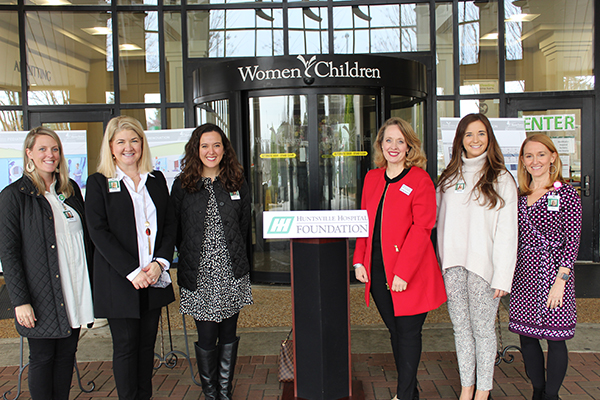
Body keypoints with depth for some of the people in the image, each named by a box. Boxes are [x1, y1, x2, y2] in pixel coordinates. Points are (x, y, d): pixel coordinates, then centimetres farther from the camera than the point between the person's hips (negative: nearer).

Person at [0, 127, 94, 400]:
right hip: (42, 296, -4)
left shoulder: (71, 189, 8)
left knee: (67, 354, 14)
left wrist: (91, 283, 9)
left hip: (75, 292, 4)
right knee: (42, 358, 9)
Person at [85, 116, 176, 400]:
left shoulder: (156, 180, 10)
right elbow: (99, 232, -9)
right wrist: (132, 271, -17)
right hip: (118, 280, -3)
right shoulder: (98, 183, -2)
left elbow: (170, 224, 7)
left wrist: (160, 263, -9)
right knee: (125, 346, 6)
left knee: (147, 343, 12)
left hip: (154, 278, 4)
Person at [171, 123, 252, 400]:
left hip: (232, 273, 2)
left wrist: (238, 259, 10)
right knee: (207, 337, 3)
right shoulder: (182, 185, 0)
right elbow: (175, 229, 5)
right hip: (199, 275, -2)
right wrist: (191, 256, 6)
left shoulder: (238, 185, 6)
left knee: (228, 334, 11)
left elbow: (244, 228, 12)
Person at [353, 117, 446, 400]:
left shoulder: (420, 180, -6)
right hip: (377, 271, 6)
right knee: (395, 331, 15)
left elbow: (421, 228, -13)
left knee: (408, 332, 4)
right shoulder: (372, 178, 11)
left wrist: (402, 272, -18)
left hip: (409, 275, -6)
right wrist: (359, 261, 5)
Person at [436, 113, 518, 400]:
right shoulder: (449, 177, 12)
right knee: (461, 328, 10)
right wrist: (443, 264, 5)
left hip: (483, 265, -4)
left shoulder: (501, 179, -1)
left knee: (483, 329, 4)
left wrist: (502, 277, -11)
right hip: (452, 266, 4)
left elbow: (507, 232, -6)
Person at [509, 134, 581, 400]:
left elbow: (572, 241, -8)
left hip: (552, 272, -4)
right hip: (524, 277, 5)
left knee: (555, 338, 4)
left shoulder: (566, 194, -5)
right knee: (526, 337, 10)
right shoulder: (520, 195, 9)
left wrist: (560, 281, -14)